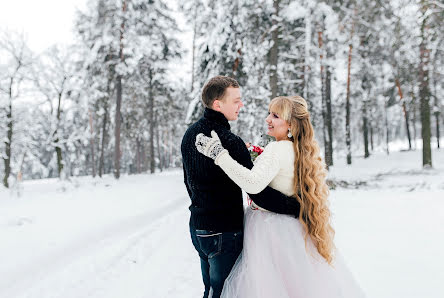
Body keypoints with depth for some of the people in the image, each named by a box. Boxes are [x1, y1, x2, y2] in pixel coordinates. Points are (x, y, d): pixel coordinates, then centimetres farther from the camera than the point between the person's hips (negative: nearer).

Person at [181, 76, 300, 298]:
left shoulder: (190, 134, 4)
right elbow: (258, 193, -26)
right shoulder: (230, 142, -24)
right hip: (224, 232, -8)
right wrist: (296, 207, -17)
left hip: (197, 227, 9)